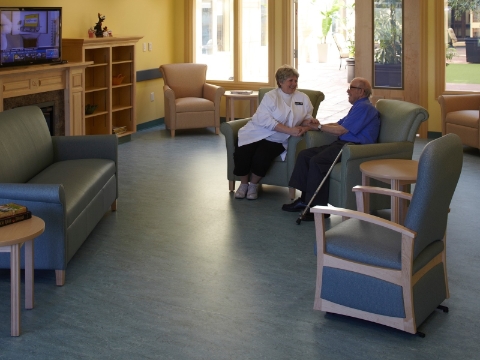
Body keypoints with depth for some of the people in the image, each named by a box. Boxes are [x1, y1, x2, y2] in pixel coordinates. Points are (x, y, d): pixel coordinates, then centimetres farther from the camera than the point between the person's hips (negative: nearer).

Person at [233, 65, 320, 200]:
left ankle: (254, 184, 2)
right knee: (241, 154, -26)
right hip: (256, 134, -1)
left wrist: (309, 122, -15)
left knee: (261, 158, -28)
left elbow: (307, 119, 13)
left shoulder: (303, 98, 9)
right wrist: (290, 130, -25)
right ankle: (243, 183, 3)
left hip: (276, 140, 1)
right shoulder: (271, 96, -3)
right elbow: (265, 120, -16)